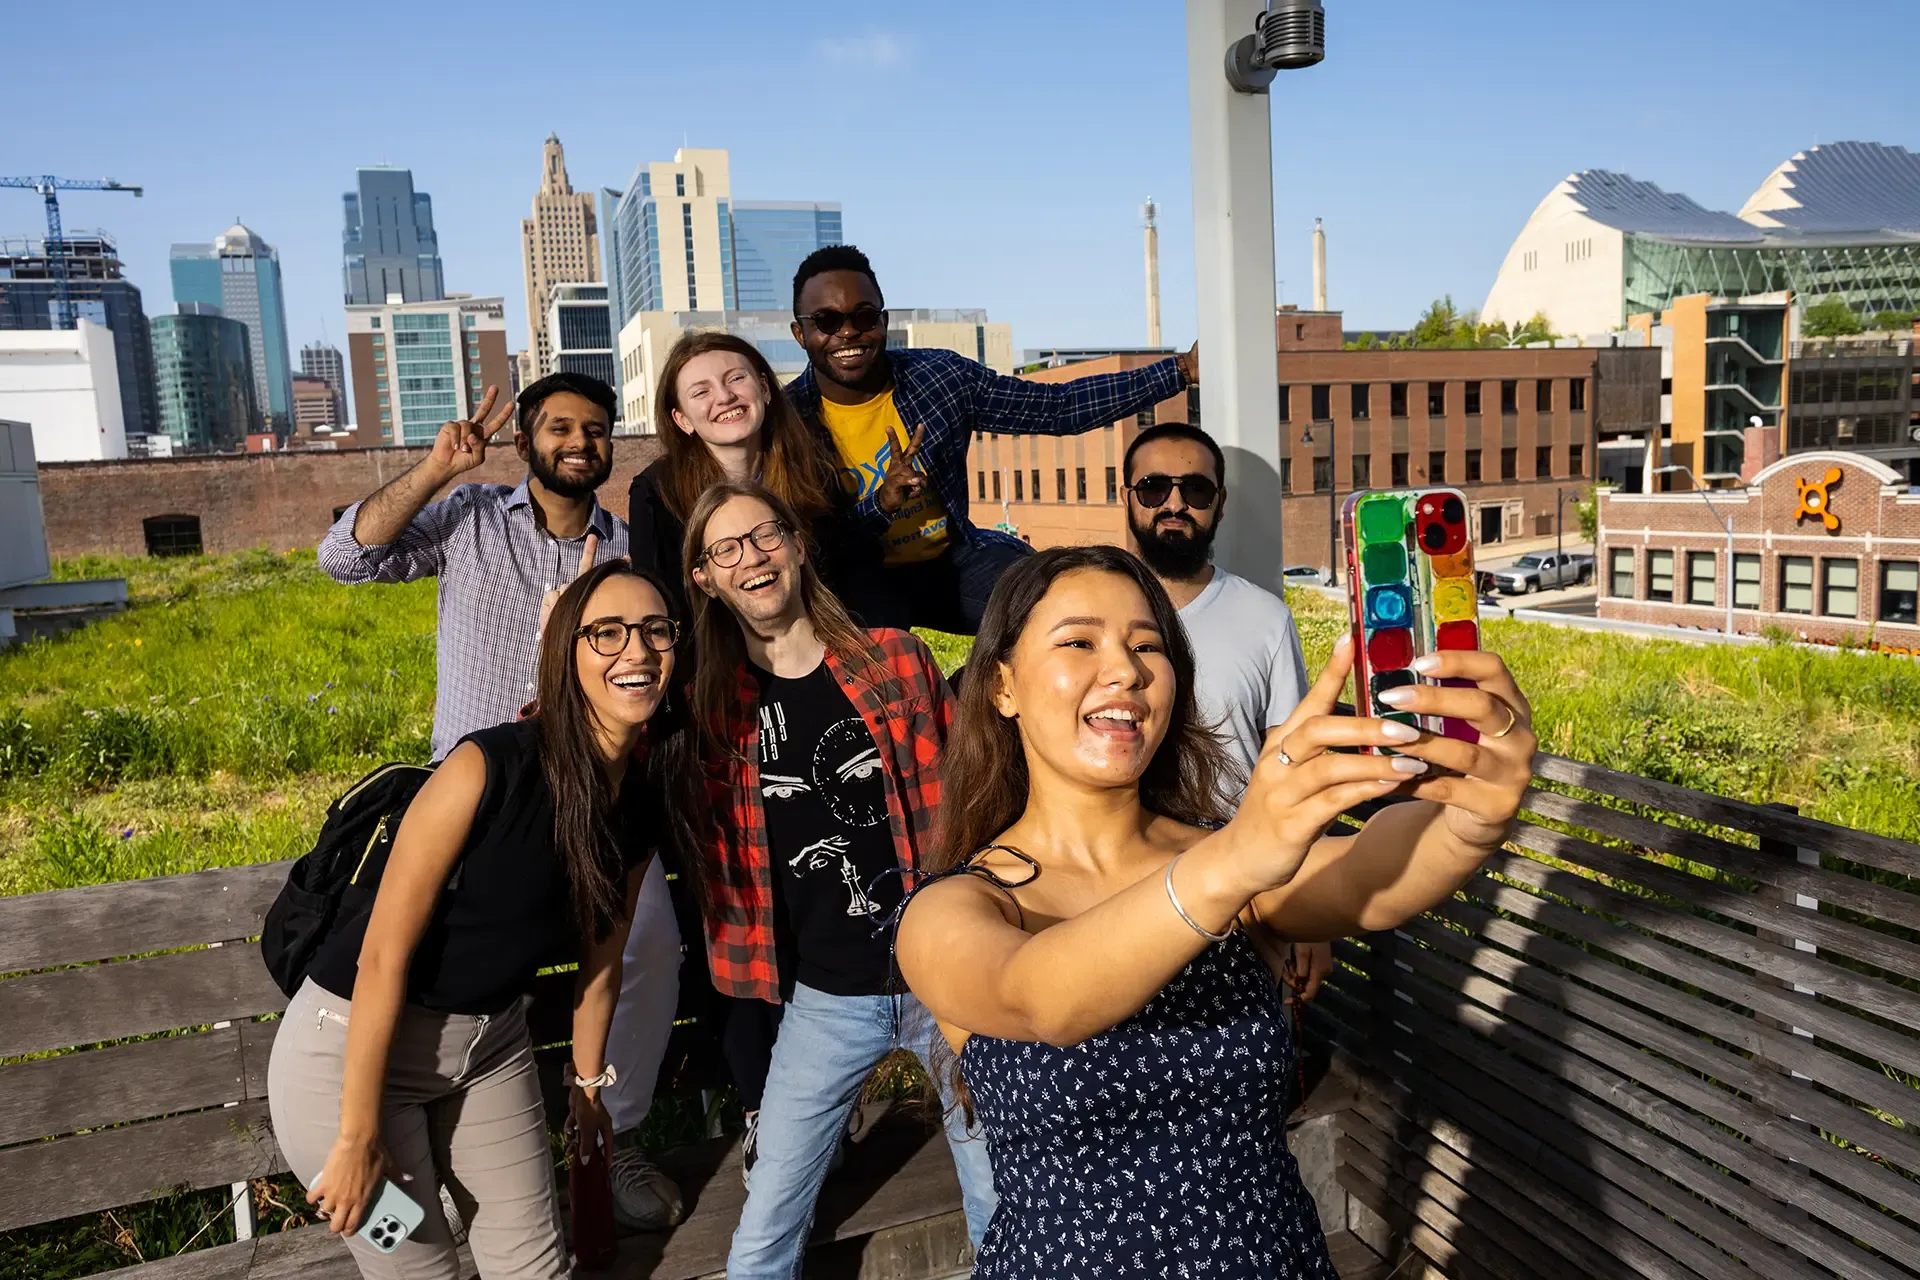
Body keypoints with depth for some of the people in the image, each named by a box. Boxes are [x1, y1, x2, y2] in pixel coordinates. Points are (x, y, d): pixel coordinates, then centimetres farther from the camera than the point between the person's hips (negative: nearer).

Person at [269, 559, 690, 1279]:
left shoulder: (639, 810, -5)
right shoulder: (491, 767, -26)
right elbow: (383, 954, -23)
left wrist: (588, 1083, 19)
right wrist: (358, 1137, -18)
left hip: (493, 1045, 6)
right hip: (355, 1048, -6)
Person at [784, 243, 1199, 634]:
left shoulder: (940, 375, -6)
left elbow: (1060, 406, -2)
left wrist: (1180, 371, -7)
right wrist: (881, 504, -33)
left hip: (953, 561, 3)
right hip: (861, 580, -3)